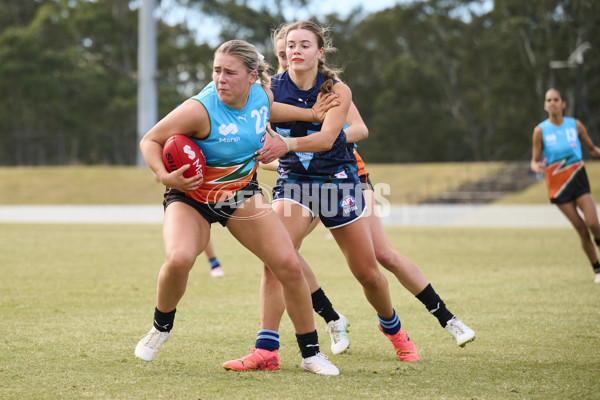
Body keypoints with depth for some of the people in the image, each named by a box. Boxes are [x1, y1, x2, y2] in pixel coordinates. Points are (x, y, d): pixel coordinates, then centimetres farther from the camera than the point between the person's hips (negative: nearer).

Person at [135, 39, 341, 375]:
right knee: (179, 259, -33)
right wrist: (166, 176, -34)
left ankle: (311, 354, 9)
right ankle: (161, 327, -1)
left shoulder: (261, 94, -11)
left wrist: (313, 114, 17)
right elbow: (150, 140, -18)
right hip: (191, 197, -4)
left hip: (242, 195, 5)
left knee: (289, 265, -7)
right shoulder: (200, 109, -28)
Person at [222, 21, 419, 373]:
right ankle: (266, 349, -22)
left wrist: (287, 144, -41)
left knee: (367, 272, 6)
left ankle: (393, 329, 36)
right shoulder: (272, 89, -4)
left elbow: (326, 138, -24)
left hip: (337, 181, 0)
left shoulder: (338, 90, -10)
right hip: (293, 181, 1)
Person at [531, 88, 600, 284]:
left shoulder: (575, 125, 0)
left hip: (579, 179, 1)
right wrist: (537, 167, -24)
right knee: (582, 231, -2)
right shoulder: (540, 131, -4)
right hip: (558, 185, -1)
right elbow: (534, 161, -2)